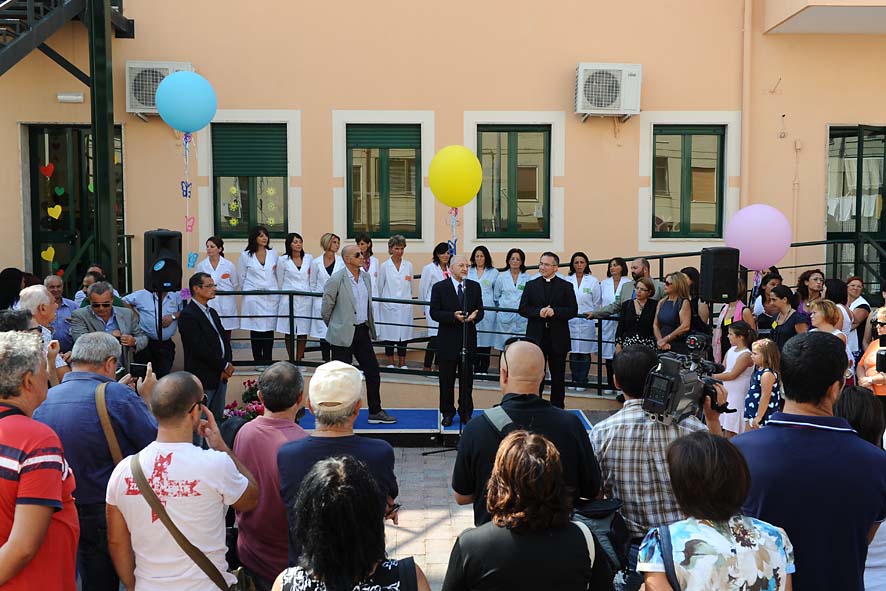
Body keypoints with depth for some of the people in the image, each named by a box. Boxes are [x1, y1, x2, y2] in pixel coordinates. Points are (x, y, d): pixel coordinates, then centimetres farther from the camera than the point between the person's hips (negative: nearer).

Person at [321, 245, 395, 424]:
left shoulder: (366, 276, 7)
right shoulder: (336, 280, -14)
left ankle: (375, 412, 21)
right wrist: (335, 327, 5)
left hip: (362, 331, 7)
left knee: (373, 371, 9)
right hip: (343, 334, -7)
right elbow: (326, 309, -6)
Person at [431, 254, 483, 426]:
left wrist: (474, 316, -16)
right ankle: (447, 413, 17)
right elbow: (434, 313, -7)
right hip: (448, 340, -2)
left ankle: (466, 413, 19)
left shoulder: (474, 287, 7)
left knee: (467, 379, 8)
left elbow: (480, 310, 8)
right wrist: (453, 316, -21)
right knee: (447, 380, 6)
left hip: (468, 340, 2)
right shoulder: (439, 287, -3)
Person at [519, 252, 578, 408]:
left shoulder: (566, 286, 3)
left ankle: (557, 406, 20)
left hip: (558, 337, -1)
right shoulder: (531, 285, 7)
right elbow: (523, 309, 1)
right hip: (536, 336, 1)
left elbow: (573, 310, -4)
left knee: (558, 374, 8)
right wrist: (538, 312, -17)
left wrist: (555, 311, -19)